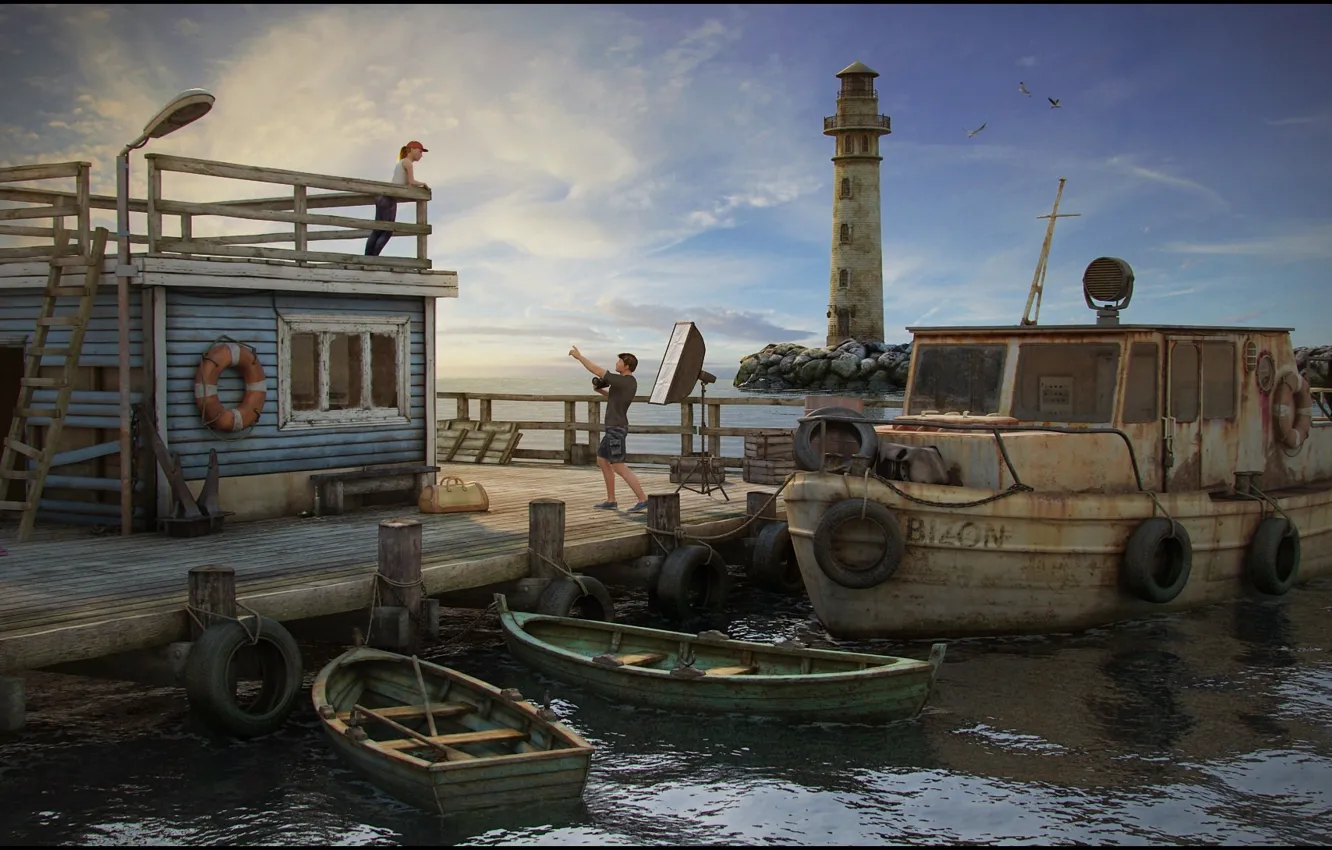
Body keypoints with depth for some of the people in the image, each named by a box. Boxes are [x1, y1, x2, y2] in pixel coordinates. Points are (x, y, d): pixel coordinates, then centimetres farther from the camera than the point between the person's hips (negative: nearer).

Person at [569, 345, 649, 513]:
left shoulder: (623, 381, -19)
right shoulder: (630, 382, 11)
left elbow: (597, 371, -18)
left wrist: (579, 356, -8)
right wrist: (601, 390, 10)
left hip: (616, 429, -10)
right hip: (614, 428, 10)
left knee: (619, 467, -10)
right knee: (602, 460, 17)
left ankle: (643, 499, -12)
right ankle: (611, 501, 19)